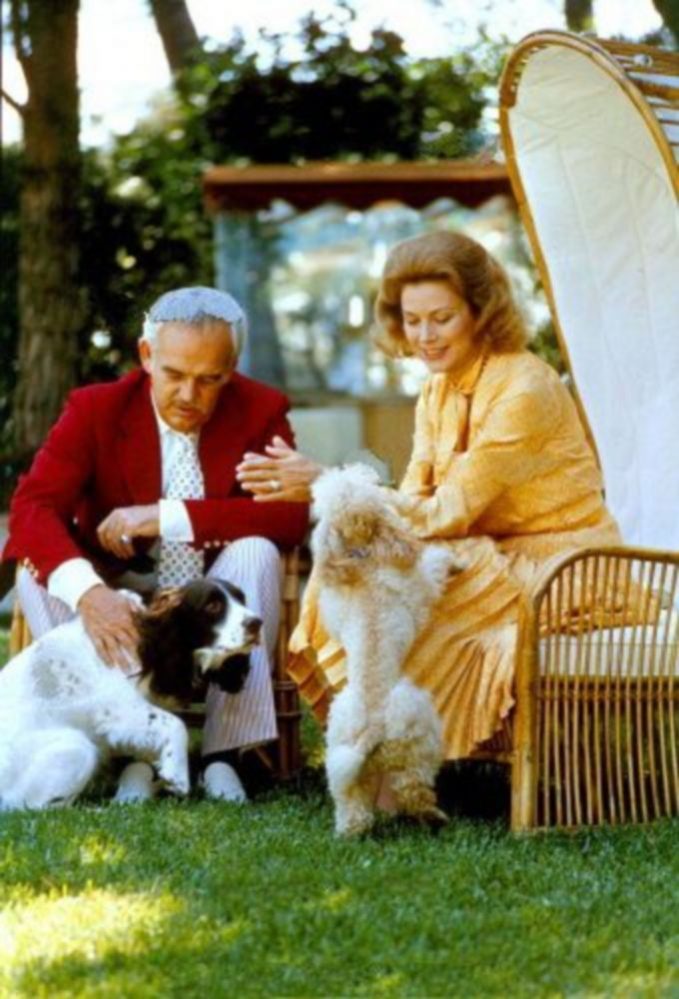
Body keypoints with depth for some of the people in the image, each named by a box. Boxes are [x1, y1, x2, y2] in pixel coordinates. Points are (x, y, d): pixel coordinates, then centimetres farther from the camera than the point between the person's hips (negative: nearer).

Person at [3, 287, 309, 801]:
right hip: (119, 609, 0)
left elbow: (292, 516, -20)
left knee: (256, 550, -28)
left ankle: (224, 754, -29)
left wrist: (167, 517, -28)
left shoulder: (261, 411, -6)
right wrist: (86, 591, -43)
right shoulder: (95, 410, -8)